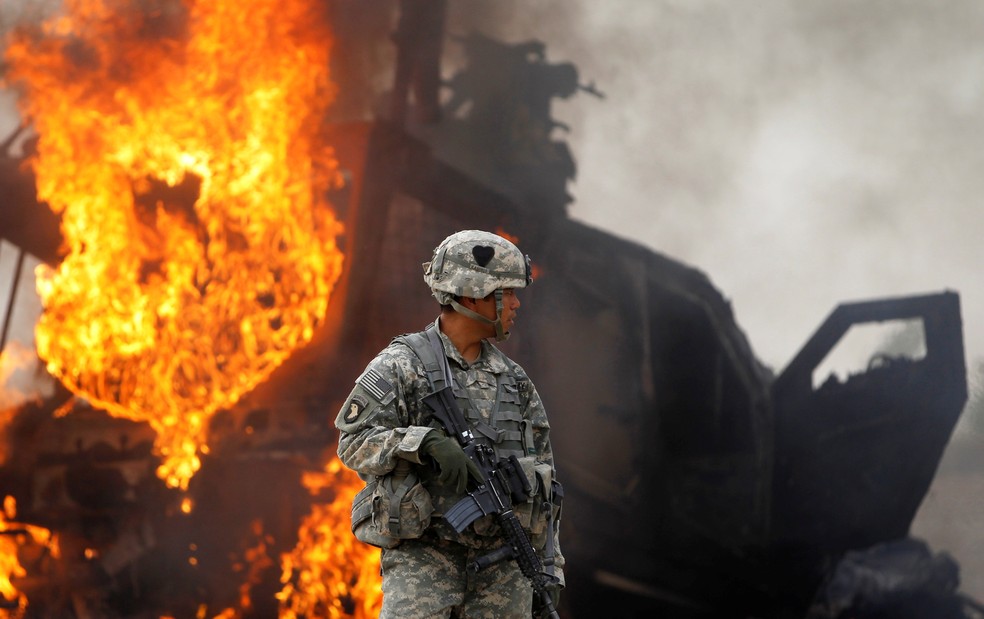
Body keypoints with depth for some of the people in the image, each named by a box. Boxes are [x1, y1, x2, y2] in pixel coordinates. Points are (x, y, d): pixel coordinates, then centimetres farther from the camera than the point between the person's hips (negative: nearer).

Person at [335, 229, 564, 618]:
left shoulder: (513, 380, 13)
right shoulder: (400, 367, -3)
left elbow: (542, 481, 15)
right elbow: (355, 442, -14)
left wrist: (549, 568, 11)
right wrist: (428, 441, -30)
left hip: (501, 569, 5)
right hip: (422, 558, -5)